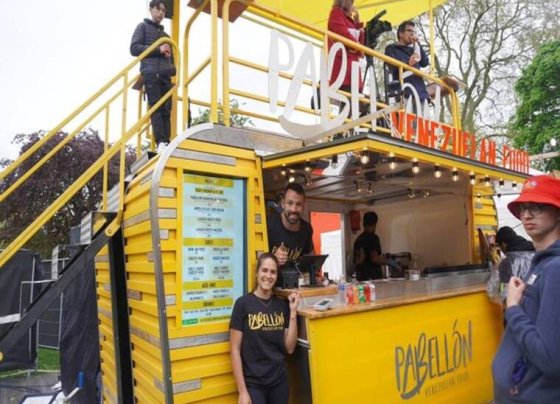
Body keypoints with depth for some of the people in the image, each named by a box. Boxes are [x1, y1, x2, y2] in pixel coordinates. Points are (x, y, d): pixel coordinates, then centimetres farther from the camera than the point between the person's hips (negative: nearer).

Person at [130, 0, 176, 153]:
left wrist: (172, 69, 7)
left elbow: (171, 57, 31)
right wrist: (158, 49, -8)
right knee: (156, 108, -18)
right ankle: (161, 143, -29)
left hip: (165, 76, 5)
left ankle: (166, 144, -14)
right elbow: (134, 48, 2)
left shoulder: (166, 35, 31)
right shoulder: (143, 26, 15)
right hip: (150, 73, -5)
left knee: (166, 111, -7)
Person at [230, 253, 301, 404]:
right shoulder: (243, 303, -11)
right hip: (253, 384, -4)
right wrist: (242, 391, -10)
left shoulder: (282, 305, 1)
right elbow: (235, 349, -9)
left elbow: (289, 348, 0)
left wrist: (293, 312, -7)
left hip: (280, 381, 4)